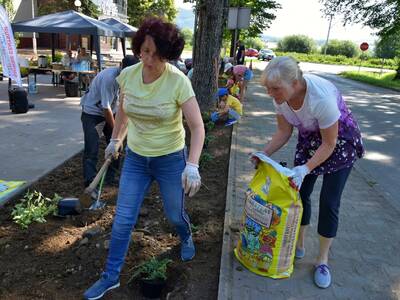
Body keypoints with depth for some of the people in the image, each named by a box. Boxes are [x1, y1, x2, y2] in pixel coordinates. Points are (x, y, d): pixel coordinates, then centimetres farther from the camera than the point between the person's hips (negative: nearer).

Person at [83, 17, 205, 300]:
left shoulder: (178, 81, -21)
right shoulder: (127, 75, -8)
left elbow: (197, 127, -20)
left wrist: (192, 165, -32)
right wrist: (115, 140, 20)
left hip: (171, 159, -3)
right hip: (135, 158, 3)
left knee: (175, 215, 16)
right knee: (122, 220, 7)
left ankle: (186, 239, 53)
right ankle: (111, 276, 26)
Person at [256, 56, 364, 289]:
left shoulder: (321, 97, -38)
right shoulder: (282, 95, -19)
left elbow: (329, 144, -27)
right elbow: (284, 132, -7)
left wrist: (305, 169, -33)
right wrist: (264, 154, -18)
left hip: (340, 141, -5)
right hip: (309, 140, 6)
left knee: (329, 201, -3)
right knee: (300, 191, 6)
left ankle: (323, 260, 15)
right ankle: (299, 245, 27)